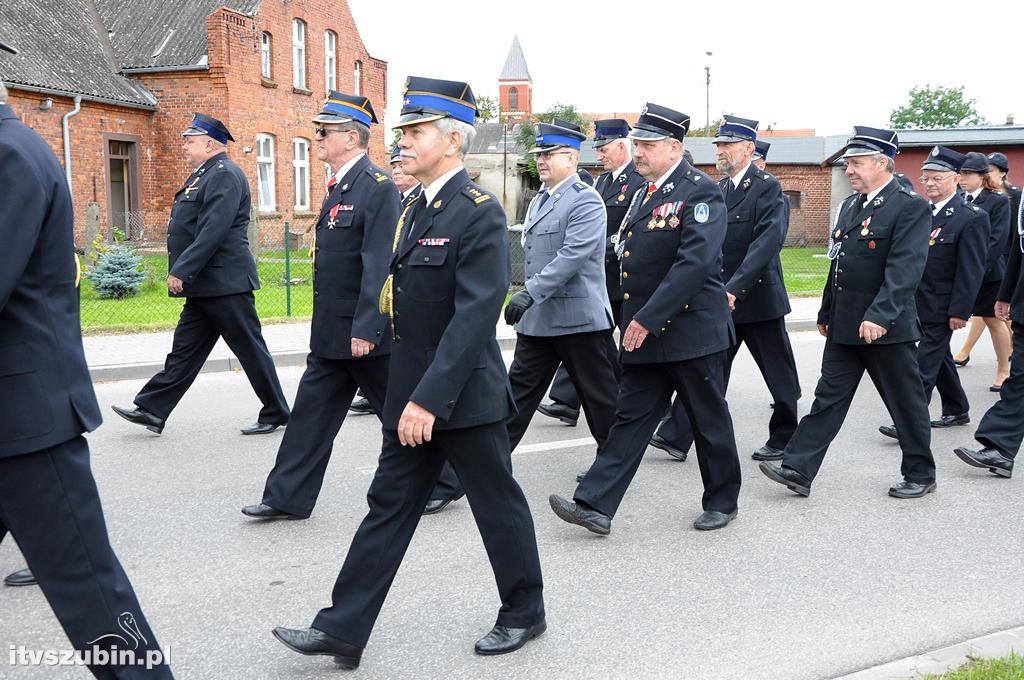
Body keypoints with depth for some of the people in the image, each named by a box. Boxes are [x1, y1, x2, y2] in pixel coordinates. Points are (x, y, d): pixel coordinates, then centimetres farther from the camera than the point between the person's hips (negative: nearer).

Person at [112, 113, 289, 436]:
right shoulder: (205, 175, 17)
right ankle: (152, 411, 15)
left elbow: (213, 231, -24)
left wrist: (181, 271, -24)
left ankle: (276, 413, 12)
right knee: (184, 349, 11)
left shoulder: (225, 175, -15)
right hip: (204, 287, 10)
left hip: (225, 285, -10)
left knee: (251, 349, 0)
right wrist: (182, 272, 20)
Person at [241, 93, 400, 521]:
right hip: (330, 333, 9)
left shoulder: (378, 189, -16)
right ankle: (287, 498, 20)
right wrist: (327, 327, 20)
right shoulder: (338, 187, 13)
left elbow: (379, 265, -22)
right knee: (312, 412, 11)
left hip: (366, 333, -9)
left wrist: (365, 328, -24)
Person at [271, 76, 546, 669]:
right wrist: (408, 396, 15)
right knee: (389, 505, 10)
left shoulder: (480, 212, -16)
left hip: (466, 396, -8)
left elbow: (476, 315, -24)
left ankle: (525, 612, 29)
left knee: (498, 504, 9)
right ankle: (343, 629, 17)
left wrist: (429, 398, -26)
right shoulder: (416, 208, 11)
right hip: (413, 396, 8)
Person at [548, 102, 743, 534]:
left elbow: (695, 262, -24)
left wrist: (648, 318, -24)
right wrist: (634, 321, 12)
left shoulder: (701, 192, -13)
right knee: (631, 417, 6)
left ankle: (722, 502, 26)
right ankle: (595, 505, 5)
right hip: (644, 332, 7)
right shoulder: (644, 194, 13)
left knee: (709, 421, 8)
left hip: (692, 331, -7)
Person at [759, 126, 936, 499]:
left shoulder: (911, 207, -12)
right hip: (844, 326, 7)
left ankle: (920, 475, 22)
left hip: (887, 327, -7)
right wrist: (826, 313, 20)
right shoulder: (849, 205, 13)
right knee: (828, 398, 6)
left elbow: (905, 268, -23)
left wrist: (879, 316, -32)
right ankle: (798, 469, 6)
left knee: (906, 403, 7)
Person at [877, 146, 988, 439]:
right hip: (920, 302, 7)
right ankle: (957, 410, 34)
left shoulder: (972, 218, -13)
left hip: (942, 307, -7)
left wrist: (960, 311, -18)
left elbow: (972, 270, -15)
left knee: (926, 362, -8)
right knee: (939, 357, 18)